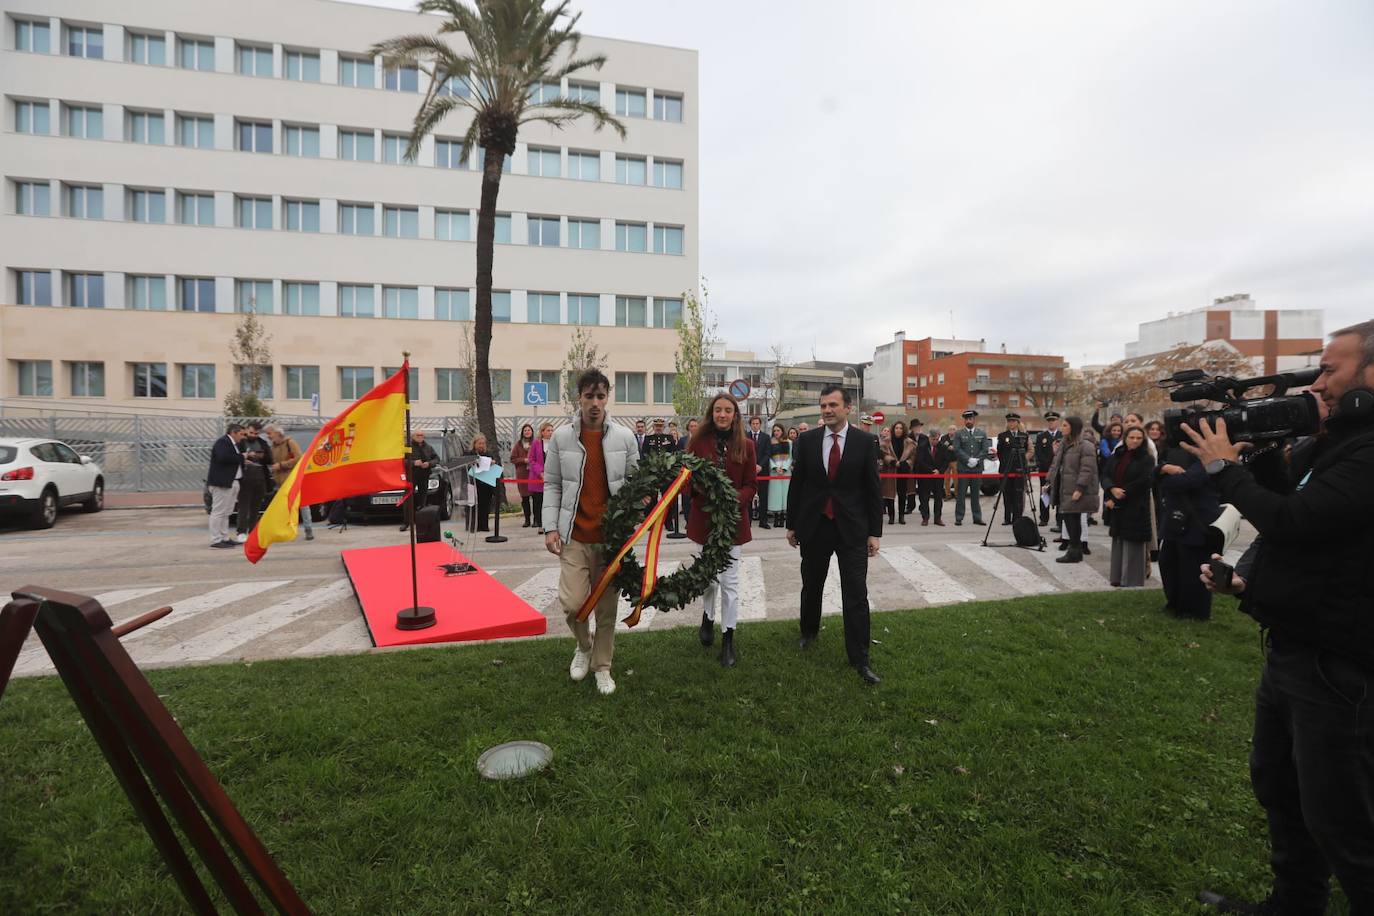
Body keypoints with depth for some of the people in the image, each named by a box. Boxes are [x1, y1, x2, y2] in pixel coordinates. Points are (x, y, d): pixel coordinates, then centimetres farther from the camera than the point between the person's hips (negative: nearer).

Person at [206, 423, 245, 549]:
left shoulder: (233, 444, 20)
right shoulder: (222, 442, -10)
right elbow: (223, 458, -26)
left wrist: (243, 461, 6)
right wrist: (241, 457, -16)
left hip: (232, 482, 10)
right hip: (222, 482, -10)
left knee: (225, 512, 14)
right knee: (218, 512, -6)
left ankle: (224, 538, 20)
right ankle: (215, 540, -4)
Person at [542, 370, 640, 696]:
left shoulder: (625, 437, 1)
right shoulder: (561, 436, 1)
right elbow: (552, 485, 5)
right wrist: (551, 528, -2)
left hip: (612, 536, 1)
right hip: (574, 537, 0)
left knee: (607, 607, 8)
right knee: (572, 602, -7)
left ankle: (602, 667, 28)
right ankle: (584, 646, 26)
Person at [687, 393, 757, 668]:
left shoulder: (746, 445, -1)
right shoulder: (698, 442, -3)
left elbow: (750, 485, -1)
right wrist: (705, 499, -22)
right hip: (704, 518, 0)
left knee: (729, 581, 2)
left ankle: (728, 641, 15)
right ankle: (707, 617, 44)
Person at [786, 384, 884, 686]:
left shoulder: (865, 441, -4)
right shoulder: (806, 440, 0)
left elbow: (873, 489, -2)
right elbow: (796, 485, 5)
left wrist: (874, 532, -3)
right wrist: (792, 525, 6)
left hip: (852, 528, -2)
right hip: (814, 526, 2)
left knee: (856, 594, -2)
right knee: (811, 585, 18)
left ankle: (859, 658, 8)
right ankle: (809, 631, 42)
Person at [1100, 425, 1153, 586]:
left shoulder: (1147, 459, -4)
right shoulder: (1116, 456, 10)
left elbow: (1141, 482, -13)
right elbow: (1105, 475, 2)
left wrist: (1116, 499, -14)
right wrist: (1113, 489, -19)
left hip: (1136, 508, -5)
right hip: (1116, 507, 5)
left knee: (1133, 542, -2)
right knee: (1118, 541, 10)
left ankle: (1132, 579, 6)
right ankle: (1117, 577, 19)